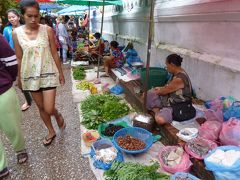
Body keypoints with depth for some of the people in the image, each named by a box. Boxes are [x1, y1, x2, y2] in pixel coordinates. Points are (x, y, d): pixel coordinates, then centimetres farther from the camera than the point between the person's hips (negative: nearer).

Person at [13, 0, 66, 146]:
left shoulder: (47, 30, -7)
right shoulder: (16, 33, -3)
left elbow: (54, 54, -2)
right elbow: (19, 58, 3)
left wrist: (61, 72, 2)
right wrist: (19, 78, 8)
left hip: (48, 73, -2)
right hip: (30, 75, 3)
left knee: (49, 109, -5)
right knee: (41, 107, 14)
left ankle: (58, 115, 32)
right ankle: (51, 132, 36)